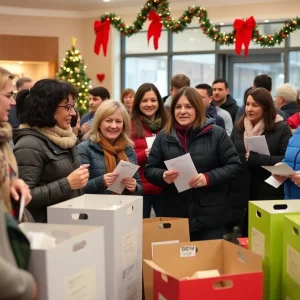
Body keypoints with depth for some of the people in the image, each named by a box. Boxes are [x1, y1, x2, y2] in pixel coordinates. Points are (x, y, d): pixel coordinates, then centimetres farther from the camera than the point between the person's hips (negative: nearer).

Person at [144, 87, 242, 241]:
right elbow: (149, 169, 8)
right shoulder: (163, 136, 6)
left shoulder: (216, 133, -2)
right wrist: (163, 176, -14)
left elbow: (234, 165, -3)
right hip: (175, 215, 2)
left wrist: (209, 178, -18)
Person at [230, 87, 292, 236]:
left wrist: (254, 158, -18)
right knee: (244, 238, 13)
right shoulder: (238, 127, 10)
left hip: (269, 194, -4)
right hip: (241, 194, 4)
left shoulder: (281, 128, -4)